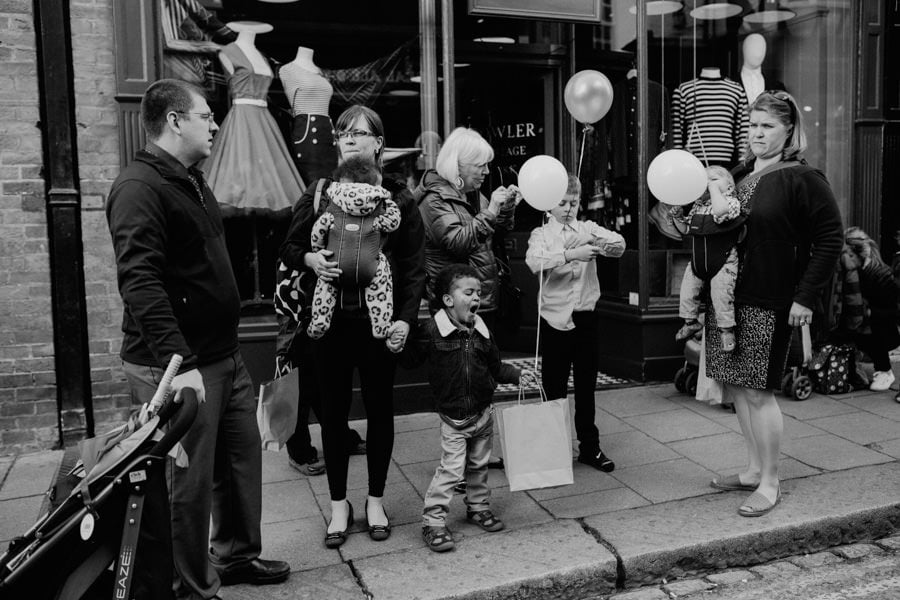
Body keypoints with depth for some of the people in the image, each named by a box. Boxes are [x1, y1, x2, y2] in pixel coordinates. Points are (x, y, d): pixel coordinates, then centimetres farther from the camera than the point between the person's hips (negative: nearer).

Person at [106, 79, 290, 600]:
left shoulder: (193, 181, 14)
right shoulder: (139, 187, -17)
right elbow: (139, 282, -26)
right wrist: (180, 364, -31)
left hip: (225, 356, 10)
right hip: (177, 367, -9)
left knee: (244, 457, 18)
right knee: (190, 481, 2)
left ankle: (237, 555, 38)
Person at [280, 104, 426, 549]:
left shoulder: (398, 198, 0)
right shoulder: (319, 193, 4)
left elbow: (414, 266, -1)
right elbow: (289, 247, 11)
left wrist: (405, 319, -10)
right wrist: (310, 259, -12)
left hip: (379, 320, -1)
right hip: (330, 317, 1)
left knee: (379, 407, 9)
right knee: (333, 410, 8)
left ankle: (375, 499, 27)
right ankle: (339, 503, 24)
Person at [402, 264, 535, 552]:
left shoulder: (481, 331, 0)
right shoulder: (431, 331, -16)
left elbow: (495, 366, 10)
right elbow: (408, 360, -7)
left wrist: (516, 374, -1)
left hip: (483, 412, 5)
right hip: (453, 417, -5)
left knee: (478, 464, 19)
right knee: (451, 468, -5)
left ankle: (478, 506, 38)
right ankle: (433, 520, 6)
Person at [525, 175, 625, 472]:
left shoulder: (588, 229, 6)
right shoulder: (541, 234, -1)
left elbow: (619, 244, -10)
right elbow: (534, 261, -21)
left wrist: (600, 245, -31)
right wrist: (570, 255, -33)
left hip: (586, 317, 2)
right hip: (555, 319, -2)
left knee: (586, 387, 11)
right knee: (554, 388, 7)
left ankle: (590, 447, 23)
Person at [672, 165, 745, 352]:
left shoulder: (731, 202, -11)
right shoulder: (698, 205, 9)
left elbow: (720, 211, -36)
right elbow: (686, 229, 18)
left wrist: (714, 187, -24)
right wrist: (678, 216, -1)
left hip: (723, 261, -7)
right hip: (697, 260, 7)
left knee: (722, 296, -10)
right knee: (687, 293, 9)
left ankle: (726, 329, 9)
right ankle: (691, 322, 31)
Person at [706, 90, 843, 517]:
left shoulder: (802, 179, -7)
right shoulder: (738, 174, 12)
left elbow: (830, 238, -9)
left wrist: (806, 297, -13)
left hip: (769, 304, -7)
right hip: (727, 298, 7)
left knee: (757, 391, -2)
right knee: (736, 388, 12)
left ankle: (769, 484, 13)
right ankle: (754, 470, 28)